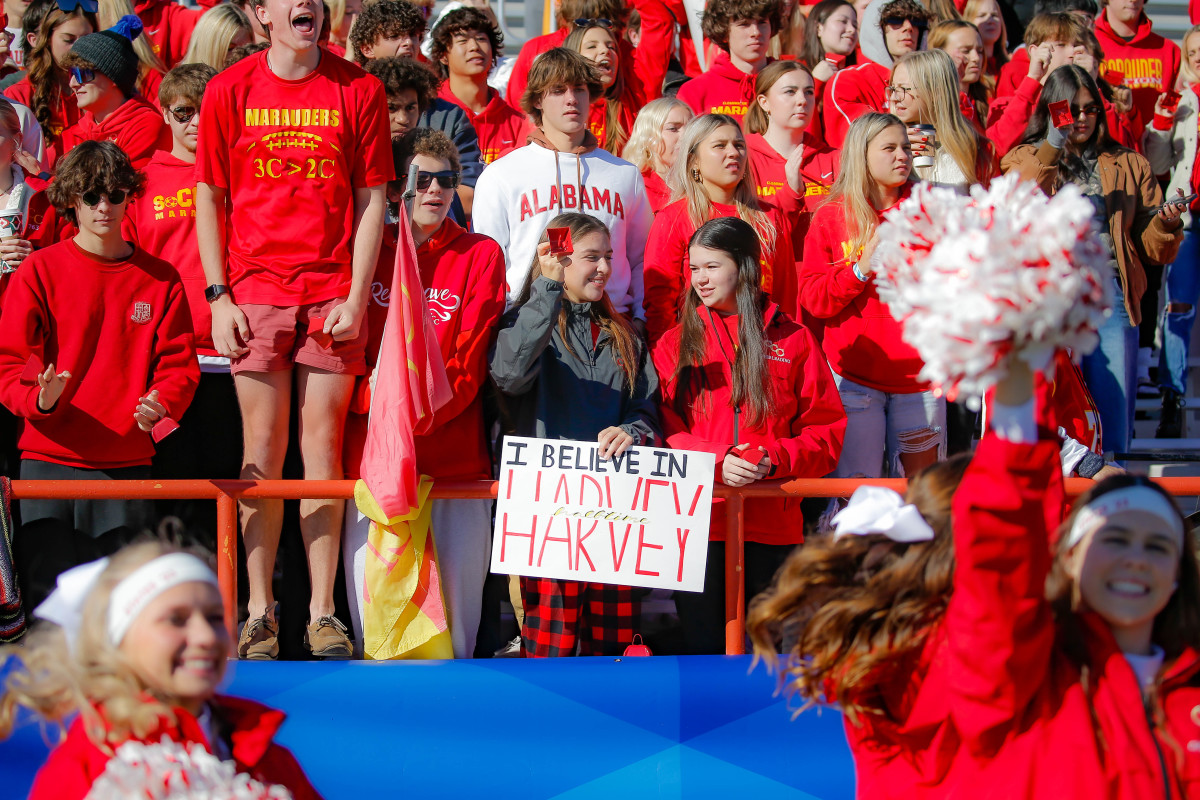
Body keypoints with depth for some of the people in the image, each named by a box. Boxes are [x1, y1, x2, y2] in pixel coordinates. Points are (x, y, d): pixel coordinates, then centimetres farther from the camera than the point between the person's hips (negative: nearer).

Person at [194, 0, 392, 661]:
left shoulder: (357, 90, 3)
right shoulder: (229, 91, 3)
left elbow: (372, 200, 4)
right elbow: (209, 198, 7)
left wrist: (356, 297, -3)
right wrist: (219, 296, -1)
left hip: (332, 295, 0)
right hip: (255, 291, 0)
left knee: (323, 446, 0)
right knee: (262, 451, 2)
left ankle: (322, 611, 5)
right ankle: (258, 611, 7)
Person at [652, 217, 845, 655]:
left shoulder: (792, 340, 9)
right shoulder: (676, 344, 10)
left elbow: (826, 429, 6)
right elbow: (663, 431, 3)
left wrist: (776, 458, -12)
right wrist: (716, 460, -15)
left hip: (773, 525, 0)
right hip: (700, 520, 0)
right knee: (704, 650, 0)